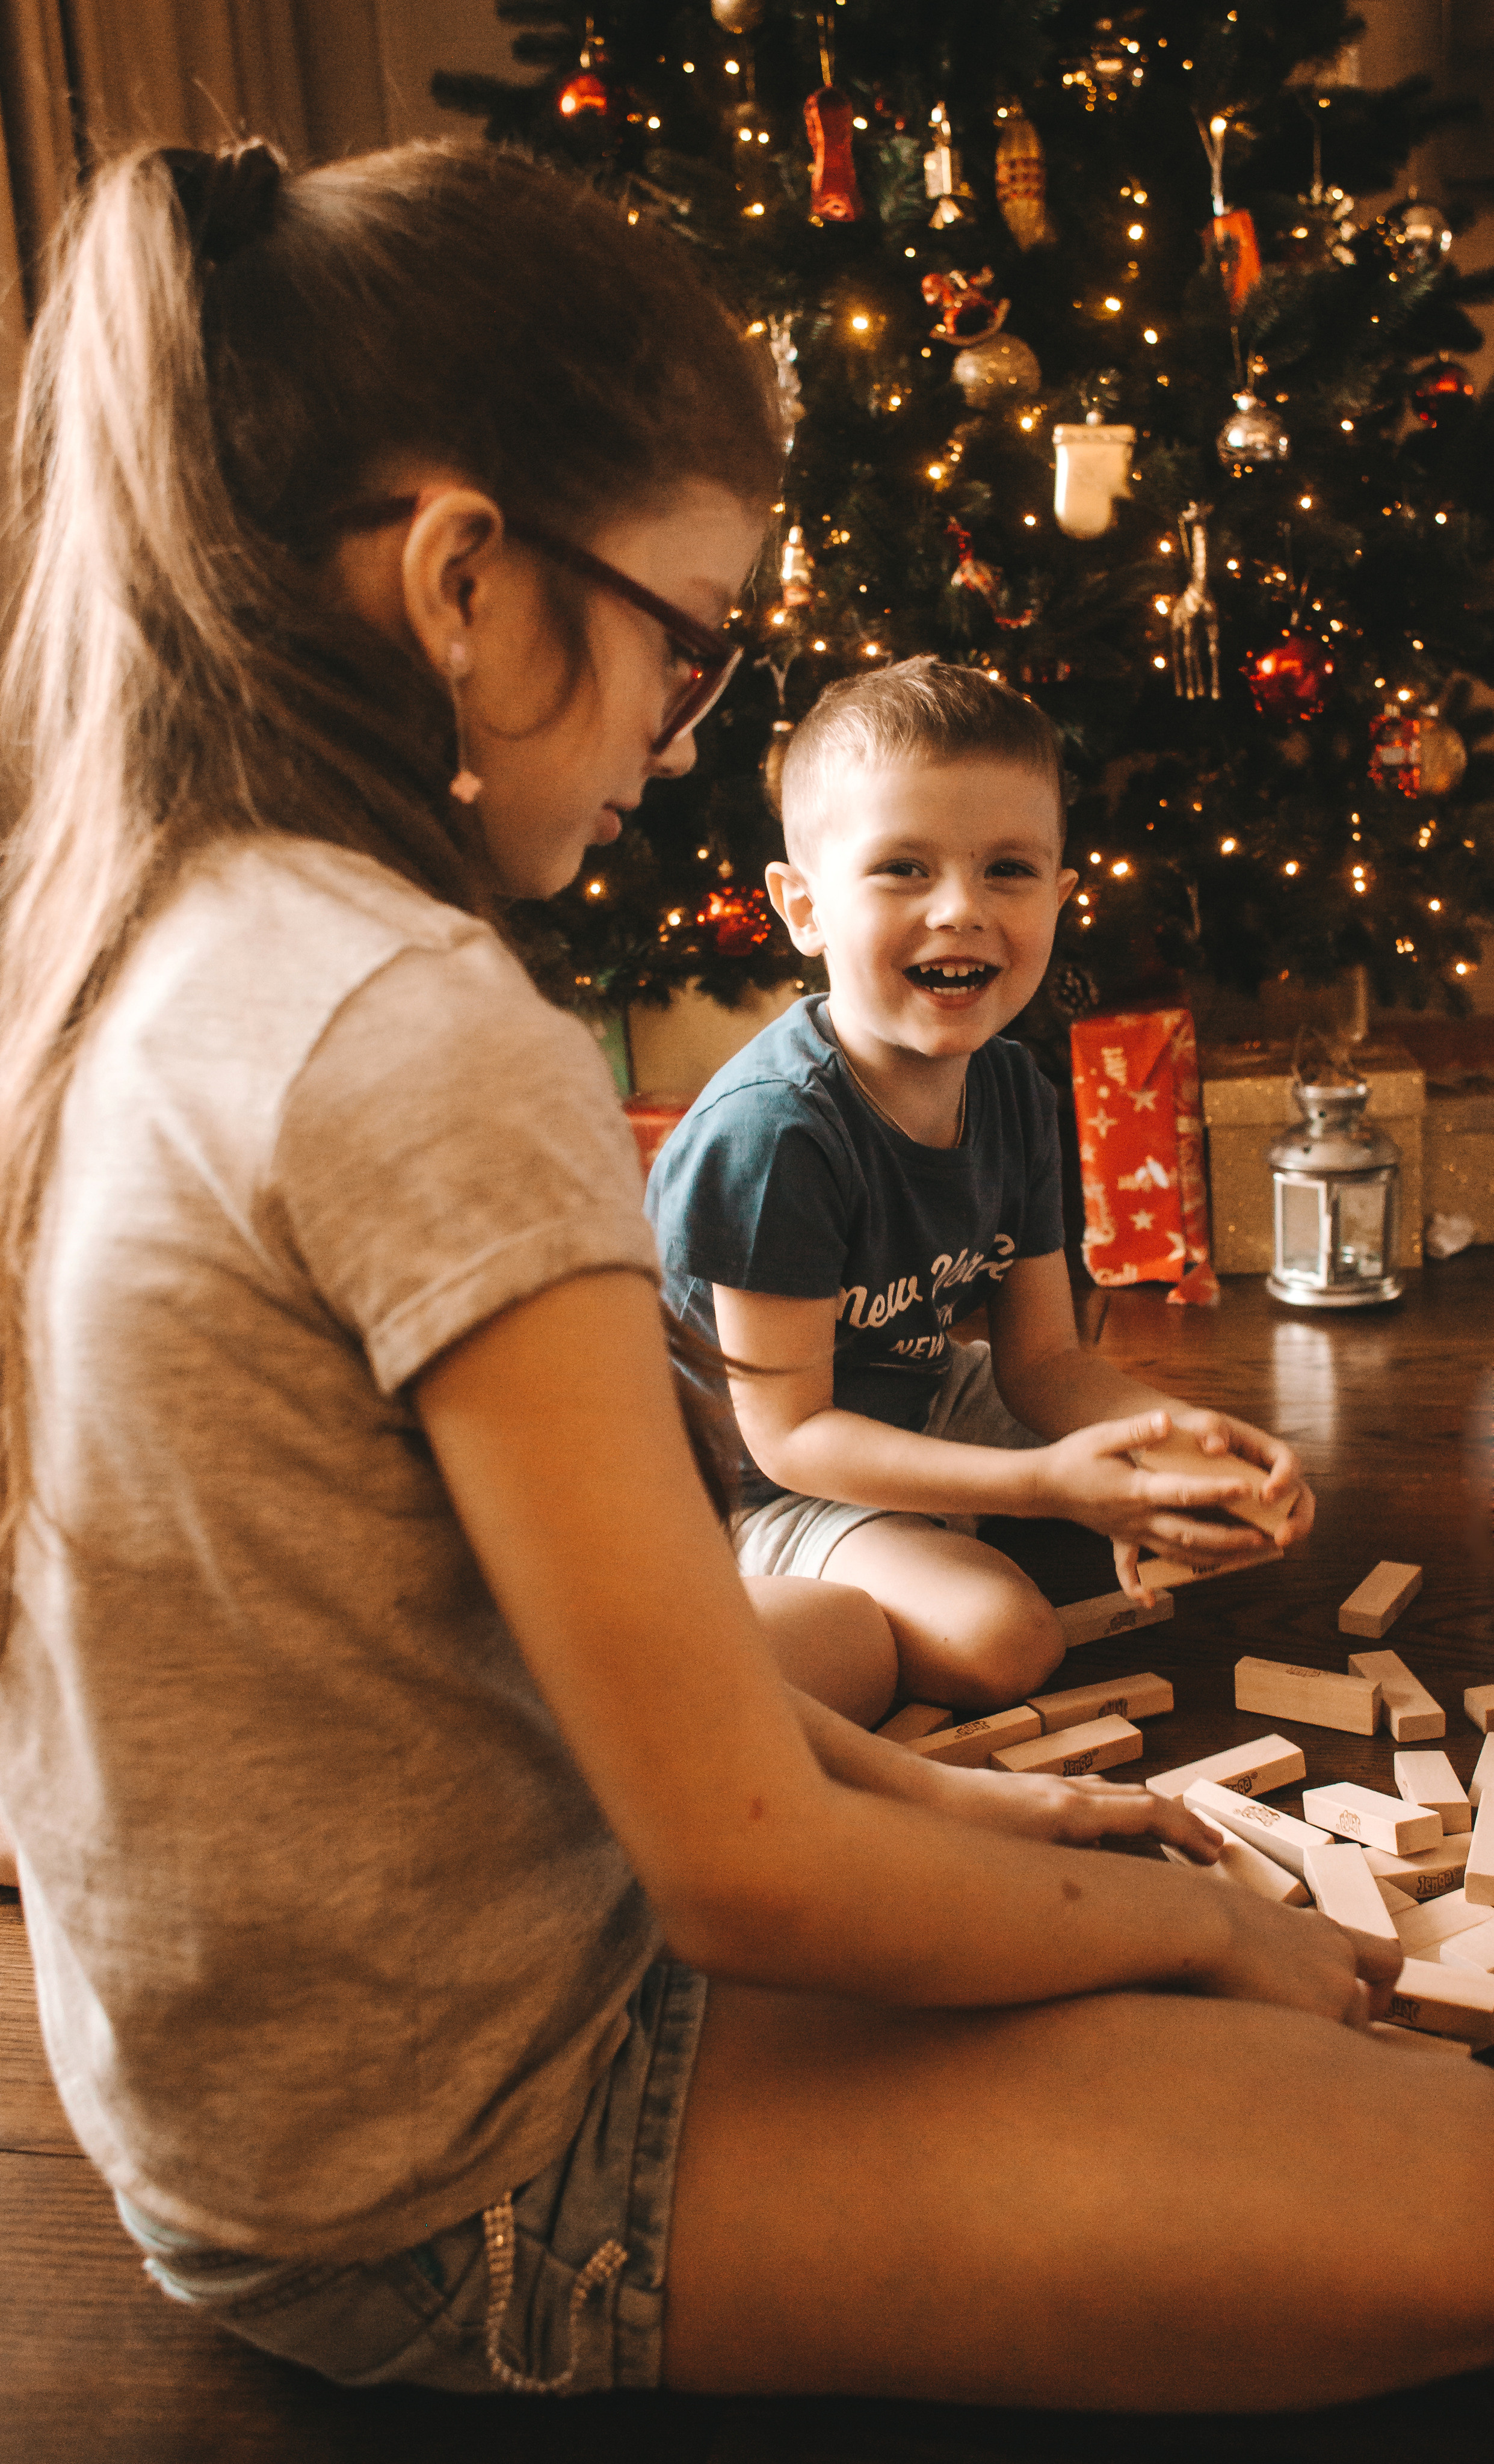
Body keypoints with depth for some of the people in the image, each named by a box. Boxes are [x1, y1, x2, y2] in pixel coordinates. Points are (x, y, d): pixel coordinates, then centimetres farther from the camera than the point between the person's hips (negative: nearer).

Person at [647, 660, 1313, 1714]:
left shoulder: (1016, 1094, -9)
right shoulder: (772, 1134, -32)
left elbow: (1043, 1360, -2)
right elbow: (790, 1430, -27)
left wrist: (1195, 1431, -23)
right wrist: (1048, 1483, -34)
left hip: (922, 1407, 7)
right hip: (762, 1480, -7)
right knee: (998, 1638, -27)